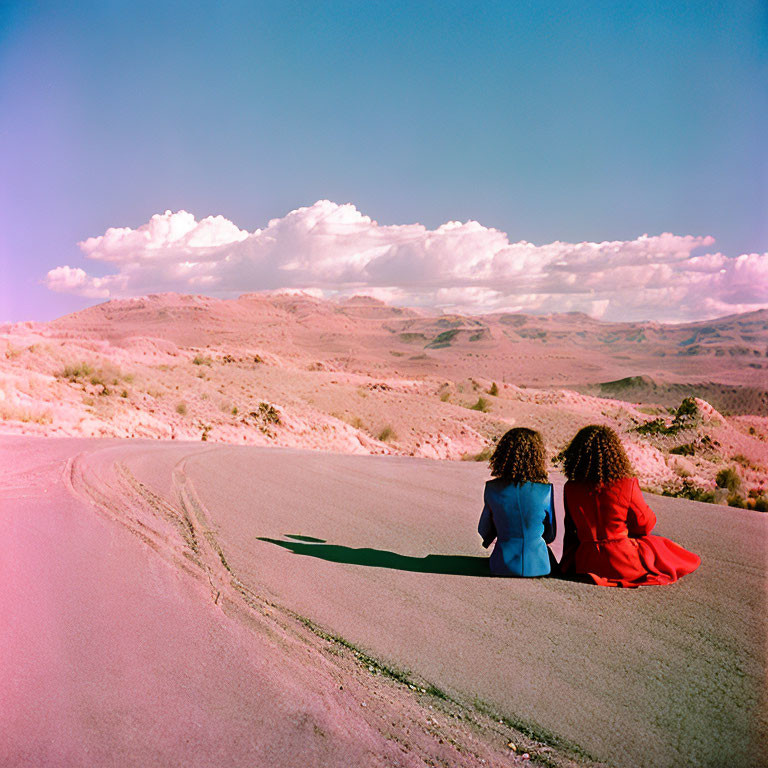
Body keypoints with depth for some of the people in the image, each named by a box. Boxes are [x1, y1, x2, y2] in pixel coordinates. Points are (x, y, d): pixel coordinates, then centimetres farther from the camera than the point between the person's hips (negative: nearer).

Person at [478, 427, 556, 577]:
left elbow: (484, 531, 4)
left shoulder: (492, 488, -10)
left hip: (504, 566, 1)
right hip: (537, 567, -1)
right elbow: (550, 536, 1)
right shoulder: (545, 491, -12)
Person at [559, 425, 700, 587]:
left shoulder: (570, 488, -9)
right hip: (621, 563, -4)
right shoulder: (627, 485, -17)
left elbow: (571, 528, 4)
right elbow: (646, 523, -4)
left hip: (585, 562, 4)